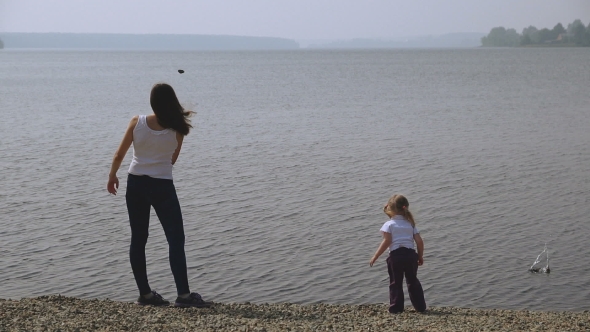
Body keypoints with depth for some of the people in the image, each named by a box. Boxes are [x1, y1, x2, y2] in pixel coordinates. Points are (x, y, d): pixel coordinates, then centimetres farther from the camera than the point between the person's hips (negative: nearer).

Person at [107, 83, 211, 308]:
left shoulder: (137, 122, -6)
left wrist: (112, 176, 16)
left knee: (138, 240, 11)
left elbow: (119, 155, 0)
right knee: (176, 240, -1)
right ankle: (183, 294, -10)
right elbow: (173, 160, 6)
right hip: (162, 186, -3)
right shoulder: (177, 130, -8)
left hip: (135, 184, 3)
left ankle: (145, 293, 13)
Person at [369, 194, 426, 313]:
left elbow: (386, 242, -11)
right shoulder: (410, 224, 12)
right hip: (410, 254, 4)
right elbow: (419, 241, 6)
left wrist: (375, 257, -8)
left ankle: (396, 307, 5)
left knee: (395, 282, 6)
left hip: (396, 255, -4)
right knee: (413, 281, 15)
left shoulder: (389, 224, 0)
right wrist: (420, 257, 19)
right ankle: (420, 307, 18)